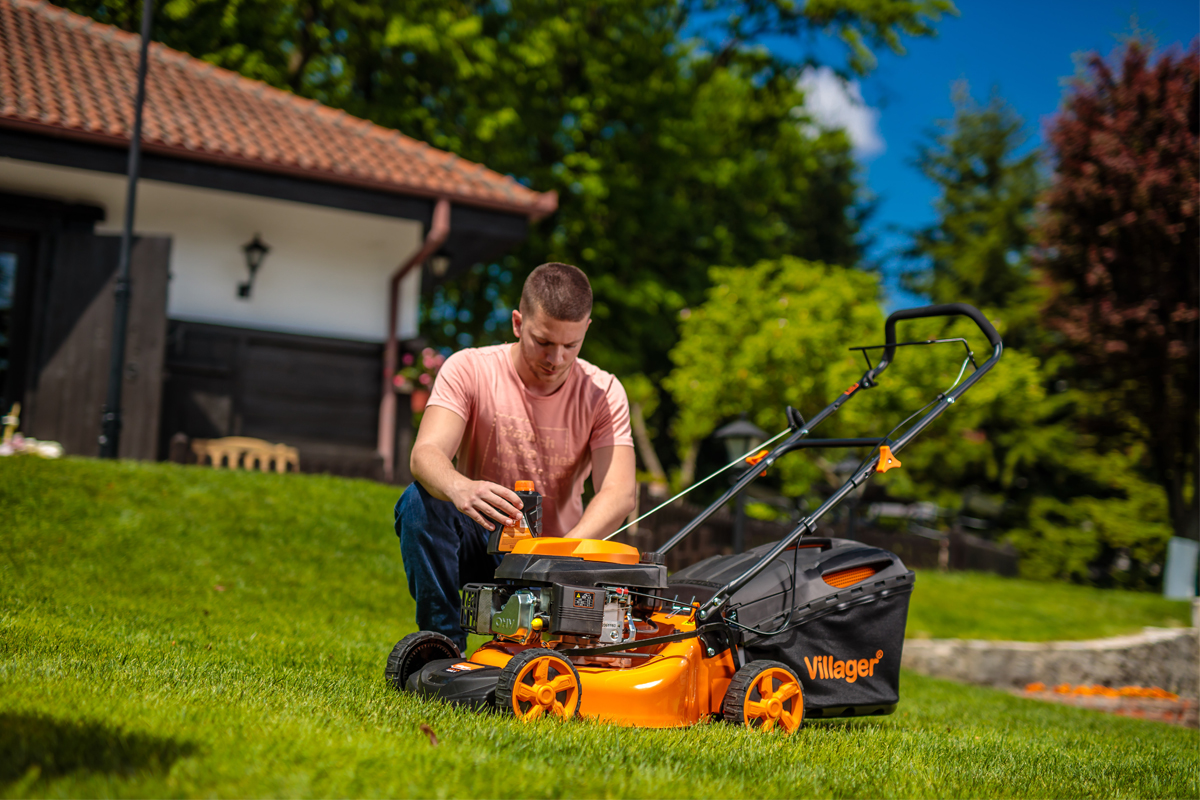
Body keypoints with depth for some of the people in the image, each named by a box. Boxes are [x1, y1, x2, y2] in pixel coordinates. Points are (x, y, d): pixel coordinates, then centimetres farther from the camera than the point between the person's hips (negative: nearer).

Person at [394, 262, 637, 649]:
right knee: (420, 501, -31)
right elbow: (425, 454, -26)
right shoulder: (469, 370, -11)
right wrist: (459, 488, -51)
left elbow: (619, 494, -19)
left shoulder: (603, 392, -8)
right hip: (478, 538, 0)